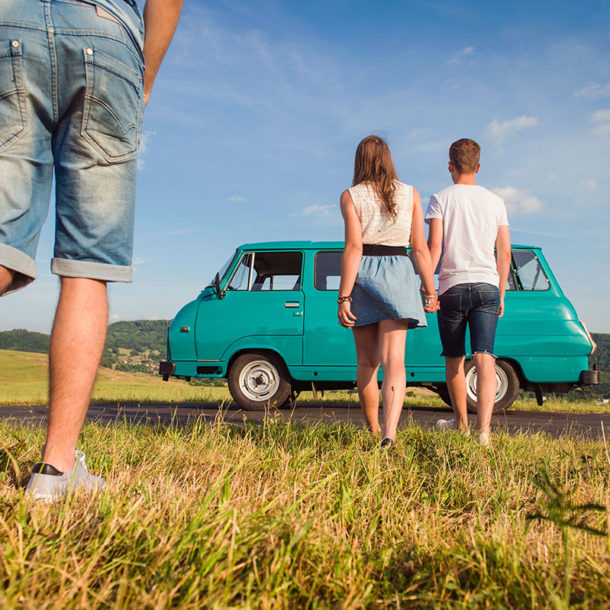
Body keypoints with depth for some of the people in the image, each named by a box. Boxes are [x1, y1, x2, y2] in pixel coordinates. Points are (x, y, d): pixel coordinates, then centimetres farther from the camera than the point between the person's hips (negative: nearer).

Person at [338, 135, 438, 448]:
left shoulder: (351, 196, -2)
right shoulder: (410, 194, 6)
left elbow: (353, 248, -11)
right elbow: (419, 248, 2)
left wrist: (343, 297, -12)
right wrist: (430, 291, 8)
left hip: (362, 275, -1)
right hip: (398, 273, 1)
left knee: (366, 361, 13)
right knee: (393, 359, -5)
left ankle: (373, 431, 26)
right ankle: (390, 432, -24)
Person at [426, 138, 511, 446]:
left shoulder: (441, 199, 3)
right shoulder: (495, 201, 11)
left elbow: (434, 245, -9)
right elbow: (505, 253, 10)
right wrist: (501, 294, 17)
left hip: (452, 286, -2)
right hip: (487, 285, 2)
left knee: (454, 360, 13)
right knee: (484, 357, -5)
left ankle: (460, 422, 29)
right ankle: (484, 428, -20)